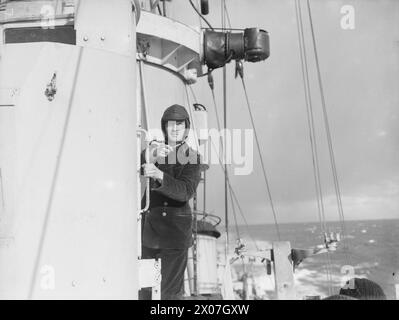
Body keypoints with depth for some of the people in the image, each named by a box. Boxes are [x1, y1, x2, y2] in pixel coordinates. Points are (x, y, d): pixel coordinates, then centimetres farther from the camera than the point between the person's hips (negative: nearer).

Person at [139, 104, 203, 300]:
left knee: (172, 290, -4)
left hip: (176, 229, -2)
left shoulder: (193, 158, 1)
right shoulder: (153, 149, 10)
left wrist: (159, 175, -32)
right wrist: (151, 155, -27)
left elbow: (185, 191, -16)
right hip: (149, 224, 3)